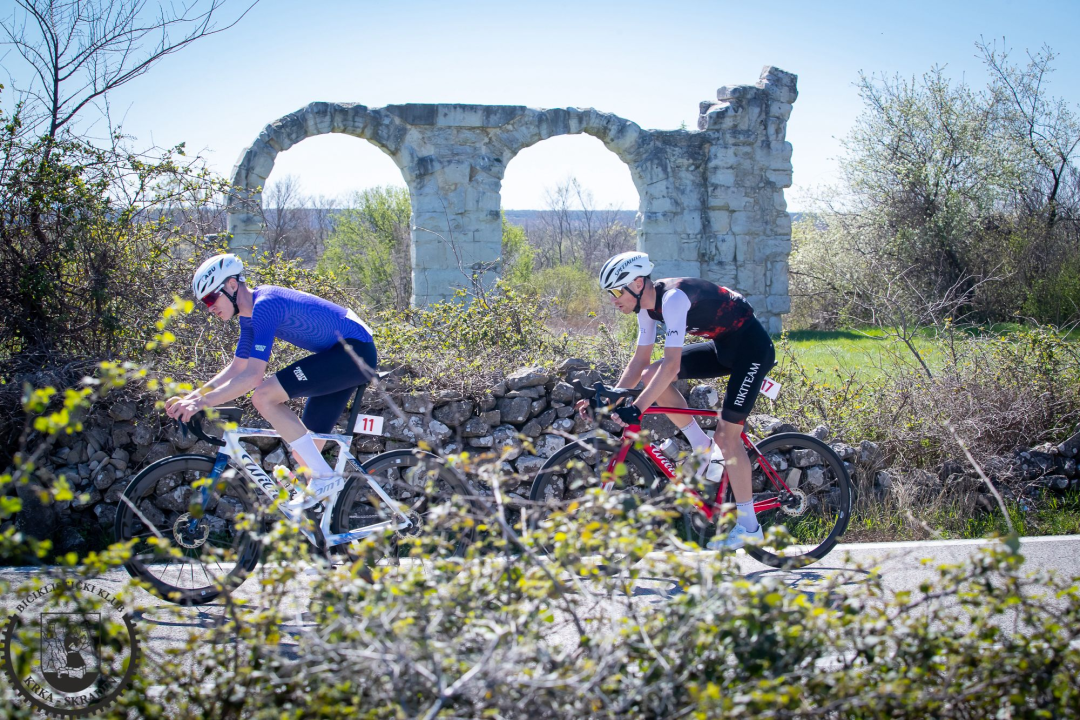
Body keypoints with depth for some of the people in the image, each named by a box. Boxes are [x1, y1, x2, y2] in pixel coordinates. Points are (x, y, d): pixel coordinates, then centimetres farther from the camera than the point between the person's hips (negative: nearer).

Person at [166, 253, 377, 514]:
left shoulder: (266, 304, -20)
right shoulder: (251, 314, 11)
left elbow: (253, 376, -26)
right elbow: (237, 368, 17)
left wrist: (202, 402, -25)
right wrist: (193, 395, 5)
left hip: (355, 351, -11)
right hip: (342, 356, 11)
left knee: (264, 396, -20)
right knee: (303, 453, 8)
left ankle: (324, 476, -16)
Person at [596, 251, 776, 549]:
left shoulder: (673, 298, -29)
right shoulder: (648, 305, -1)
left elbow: (672, 364, -35)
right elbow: (640, 361, 6)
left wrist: (636, 409, -37)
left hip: (752, 346, -9)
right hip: (724, 346, 9)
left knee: (727, 434, -12)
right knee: (651, 375, -3)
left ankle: (748, 525, -2)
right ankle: (705, 449, 5)